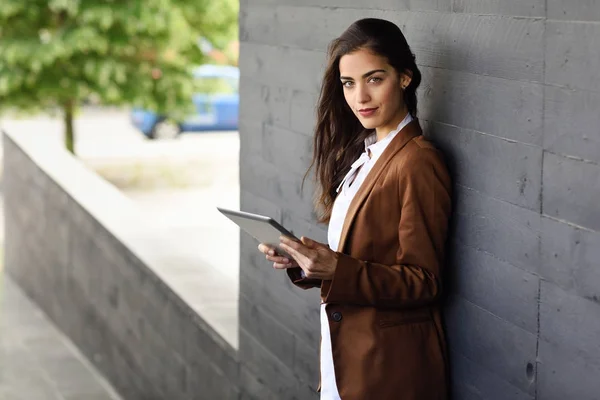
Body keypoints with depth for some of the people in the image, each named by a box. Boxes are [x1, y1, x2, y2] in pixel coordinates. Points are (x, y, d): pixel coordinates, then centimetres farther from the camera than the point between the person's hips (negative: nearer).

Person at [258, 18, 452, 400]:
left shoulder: (418, 163, -17)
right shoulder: (363, 152, 10)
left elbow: (423, 282, -17)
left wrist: (336, 270, -27)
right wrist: (303, 261, -5)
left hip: (388, 367, -7)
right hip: (345, 352, 8)